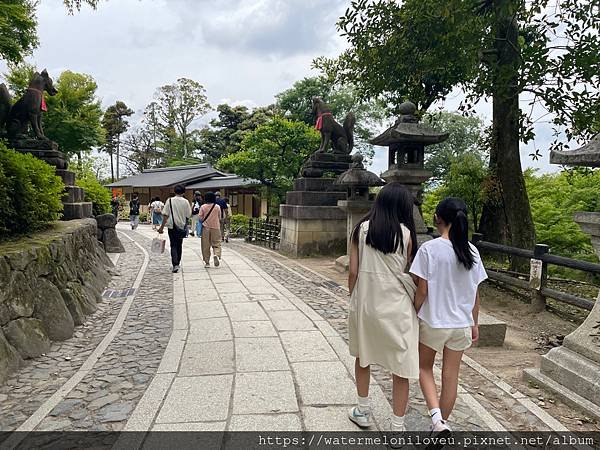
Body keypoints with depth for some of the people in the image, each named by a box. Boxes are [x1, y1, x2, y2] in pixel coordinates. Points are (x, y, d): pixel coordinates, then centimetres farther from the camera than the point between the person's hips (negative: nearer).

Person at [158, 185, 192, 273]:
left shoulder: (170, 201, -7)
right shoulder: (186, 202, -4)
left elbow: (165, 215, -9)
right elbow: (188, 215, 0)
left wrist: (162, 227, -4)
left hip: (172, 226, -2)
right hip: (182, 226, 2)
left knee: (173, 246, 1)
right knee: (179, 245, 16)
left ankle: (175, 265, -14)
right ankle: (177, 263, 27)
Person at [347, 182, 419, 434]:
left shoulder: (362, 229, -2)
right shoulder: (405, 233, -6)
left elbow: (353, 271, -2)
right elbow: (404, 271, 0)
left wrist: (354, 300, 12)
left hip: (365, 303, 3)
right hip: (396, 307, -2)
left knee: (362, 356, 24)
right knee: (401, 367, 10)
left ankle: (363, 411, 37)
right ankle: (397, 427, 17)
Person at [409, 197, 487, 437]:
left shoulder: (429, 249, -16)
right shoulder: (472, 251, -2)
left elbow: (422, 291, -14)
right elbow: (475, 293, 4)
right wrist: (474, 324, 15)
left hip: (432, 321, -4)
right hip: (461, 323, 4)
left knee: (424, 367, 18)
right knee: (451, 375, 15)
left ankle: (436, 415, 1)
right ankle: (442, 422, 29)